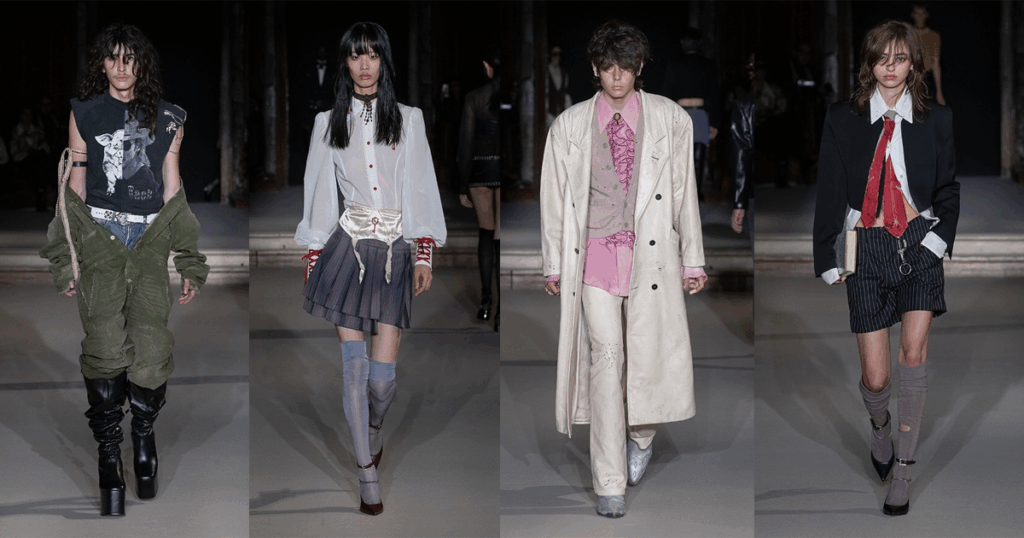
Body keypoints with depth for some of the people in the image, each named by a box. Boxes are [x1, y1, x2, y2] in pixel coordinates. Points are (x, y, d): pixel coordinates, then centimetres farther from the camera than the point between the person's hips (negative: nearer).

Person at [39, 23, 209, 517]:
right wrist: (68, 259, 6)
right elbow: (76, 184, 12)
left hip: (151, 237, 1)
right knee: (106, 343, -14)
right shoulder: (84, 114, 11)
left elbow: (171, 189, 14)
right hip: (99, 232, -1)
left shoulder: (167, 119, 12)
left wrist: (189, 266, 10)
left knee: (150, 341, -14)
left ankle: (144, 430, 8)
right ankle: (109, 452, -8)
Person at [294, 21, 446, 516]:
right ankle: (367, 473, 4)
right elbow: (319, 192, 10)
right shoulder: (329, 122, 9)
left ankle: (373, 429, 29)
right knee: (354, 366, -6)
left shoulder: (407, 119, 8)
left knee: (383, 375, -5)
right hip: (347, 245, 0)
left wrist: (425, 254, 0)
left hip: (394, 250, 0)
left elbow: (420, 189, 6)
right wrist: (312, 260, 7)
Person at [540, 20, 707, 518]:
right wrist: (554, 264, 11)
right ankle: (610, 484, -3)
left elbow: (684, 191, 7)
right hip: (593, 253, 0)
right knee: (604, 358, -7)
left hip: (651, 252, 0)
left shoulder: (671, 120, 5)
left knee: (650, 354, 1)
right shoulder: (569, 126, 6)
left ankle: (641, 435, 35)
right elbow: (554, 197, 10)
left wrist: (693, 258, 8)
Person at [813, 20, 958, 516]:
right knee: (875, 377, -1)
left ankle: (902, 470, -3)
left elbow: (949, 188, 10)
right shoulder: (842, 120, 0)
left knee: (914, 353, -14)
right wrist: (828, 259, 1)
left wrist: (938, 238, -3)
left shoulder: (935, 119, 3)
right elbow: (829, 192, 3)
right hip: (867, 247, 0)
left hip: (919, 243, 1)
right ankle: (880, 428, 35)